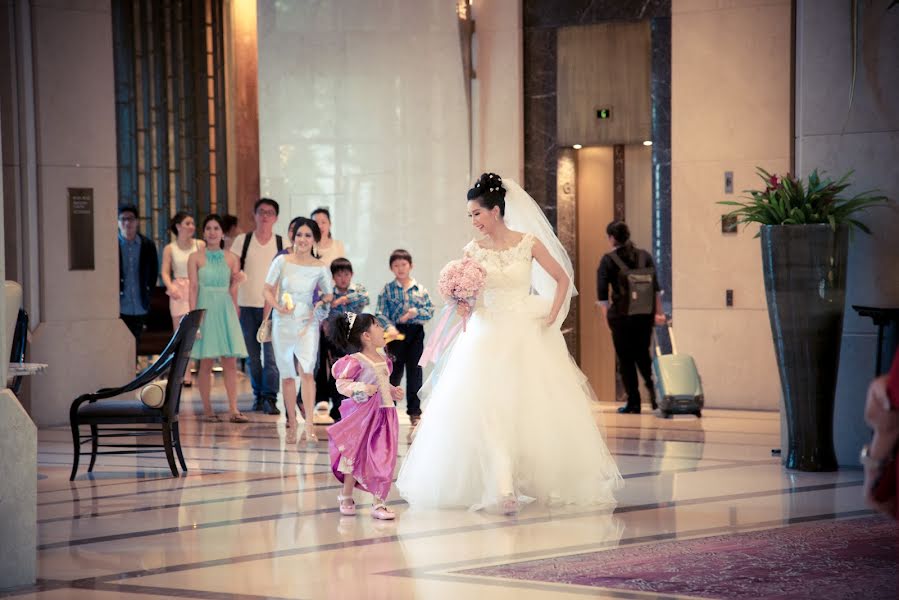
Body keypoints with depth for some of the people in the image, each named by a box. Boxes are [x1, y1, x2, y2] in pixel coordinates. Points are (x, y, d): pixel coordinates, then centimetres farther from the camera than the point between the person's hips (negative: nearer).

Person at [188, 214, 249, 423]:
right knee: (206, 363, 0)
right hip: (205, 310, -3)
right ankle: (207, 409, 6)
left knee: (230, 362, -3)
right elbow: (193, 288, -3)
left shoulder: (231, 258, 8)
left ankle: (233, 409, -3)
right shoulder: (196, 258, 1)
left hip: (226, 311, 3)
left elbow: (233, 290, 12)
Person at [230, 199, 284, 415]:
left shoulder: (282, 244, 4)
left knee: (272, 354, -10)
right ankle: (258, 395, 18)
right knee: (253, 355, 7)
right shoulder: (242, 241, 3)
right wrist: (233, 303, -2)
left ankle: (270, 397, -8)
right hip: (247, 305, 1)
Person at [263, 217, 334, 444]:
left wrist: (320, 304, -11)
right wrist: (278, 307, -13)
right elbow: (268, 289, 4)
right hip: (283, 323, 1)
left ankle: (309, 426, -20)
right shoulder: (282, 261, -1)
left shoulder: (320, 268, -1)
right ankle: (292, 424, 19)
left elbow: (328, 295, 10)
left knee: (306, 371, -17)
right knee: (287, 375, 7)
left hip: (307, 323, -1)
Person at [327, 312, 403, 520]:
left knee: (383, 460, 3)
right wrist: (362, 389, -28)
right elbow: (341, 383, -17)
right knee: (355, 455, 6)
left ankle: (379, 503, 8)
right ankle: (346, 498, 23)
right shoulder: (356, 360, -15)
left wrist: (393, 391, 10)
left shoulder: (382, 358, 9)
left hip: (385, 413, 6)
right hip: (363, 414, -6)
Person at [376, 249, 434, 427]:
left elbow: (430, 311, 4)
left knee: (415, 371, 5)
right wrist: (389, 326, -24)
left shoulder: (420, 289, 5)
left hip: (416, 333, 2)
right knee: (394, 372, 3)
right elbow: (381, 313, -7)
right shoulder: (387, 290, 0)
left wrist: (415, 312, -13)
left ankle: (415, 412, 12)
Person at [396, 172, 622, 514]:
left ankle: (544, 481, 21)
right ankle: (503, 488, -16)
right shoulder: (473, 251, 3)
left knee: (534, 409, 2)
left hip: (527, 335, -1)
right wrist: (464, 307, -11)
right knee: (489, 410, -13)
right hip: (487, 337, 1)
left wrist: (552, 317, -1)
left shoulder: (529, 243, -2)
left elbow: (563, 279, 6)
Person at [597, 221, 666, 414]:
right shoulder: (644, 256, 7)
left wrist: (606, 314, -2)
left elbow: (602, 291, -9)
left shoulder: (608, 260, -4)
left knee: (625, 359, 5)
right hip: (645, 315, 4)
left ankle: (633, 403, 5)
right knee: (643, 355, 17)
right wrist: (658, 312, 8)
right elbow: (656, 287, 5)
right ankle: (655, 390, -3)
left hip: (621, 315, -4)